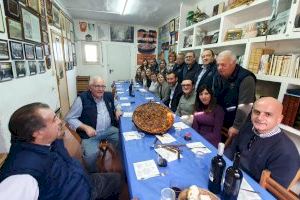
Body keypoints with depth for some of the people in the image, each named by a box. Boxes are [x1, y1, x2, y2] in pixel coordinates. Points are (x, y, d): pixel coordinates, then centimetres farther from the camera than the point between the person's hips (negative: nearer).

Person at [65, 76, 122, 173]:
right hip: (91, 133, -4)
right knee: (91, 154, -28)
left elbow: (116, 104, 25)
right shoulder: (82, 99, -13)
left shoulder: (109, 95, 4)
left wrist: (118, 110, 2)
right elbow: (70, 118, -9)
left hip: (109, 129, 5)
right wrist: (85, 127, -21)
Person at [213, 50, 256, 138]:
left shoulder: (245, 78, -20)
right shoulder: (217, 76, 1)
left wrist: (236, 126, -22)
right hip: (220, 121, 6)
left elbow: (244, 106, -24)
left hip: (241, 124, -5)